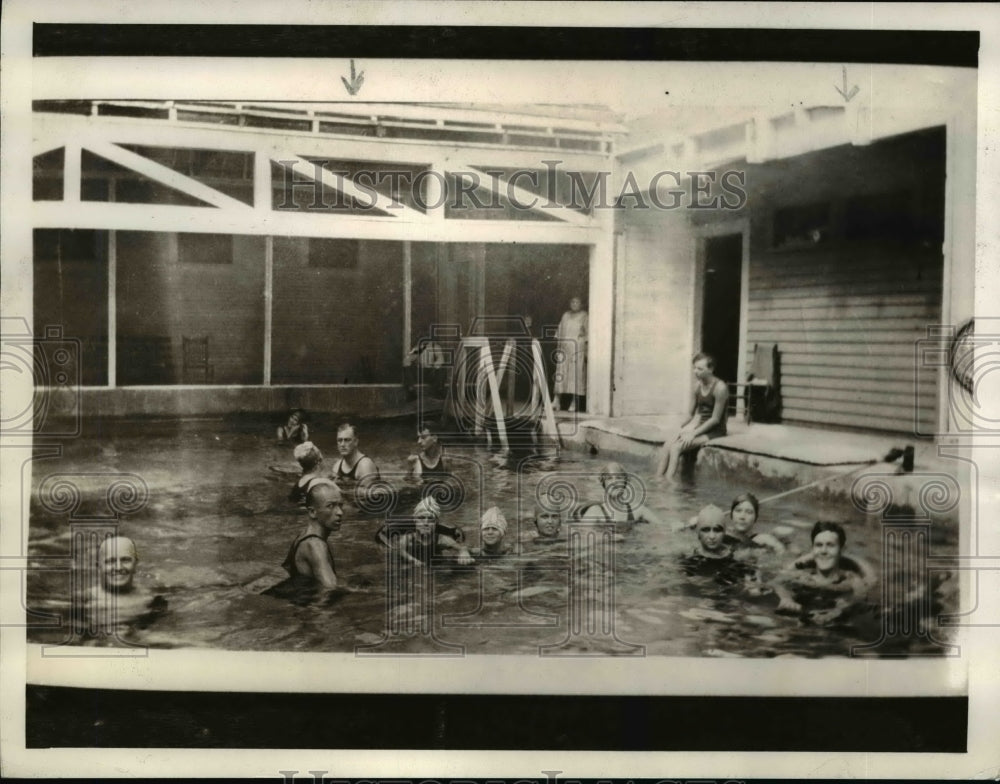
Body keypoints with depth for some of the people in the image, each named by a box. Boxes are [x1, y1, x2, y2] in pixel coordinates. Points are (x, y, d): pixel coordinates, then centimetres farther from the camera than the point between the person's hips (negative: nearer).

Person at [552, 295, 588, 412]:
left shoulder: (584, 316, 2)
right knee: (560, 373, -1)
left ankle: (574, 403, -2)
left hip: (578, 348, -4)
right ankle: (556, 401, 0)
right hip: (564, 349, 4)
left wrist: (586, 350, -11)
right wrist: (559, 347, 10)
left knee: (576, 374, -5)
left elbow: (588, 334, -3)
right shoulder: (565, 316, 16)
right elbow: (559, 332, 18)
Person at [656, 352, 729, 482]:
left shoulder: (720, 388, -15)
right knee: (668, 443, -17)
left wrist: (694, 433, -18)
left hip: (715, 431, -7)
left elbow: (715, 419, -16)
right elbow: (698, 413, 9)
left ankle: (668, 481, -24)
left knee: (676, 447, -25)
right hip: (700, 427, 7)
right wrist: (691, 426, -11)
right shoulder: (698, 386, 7)